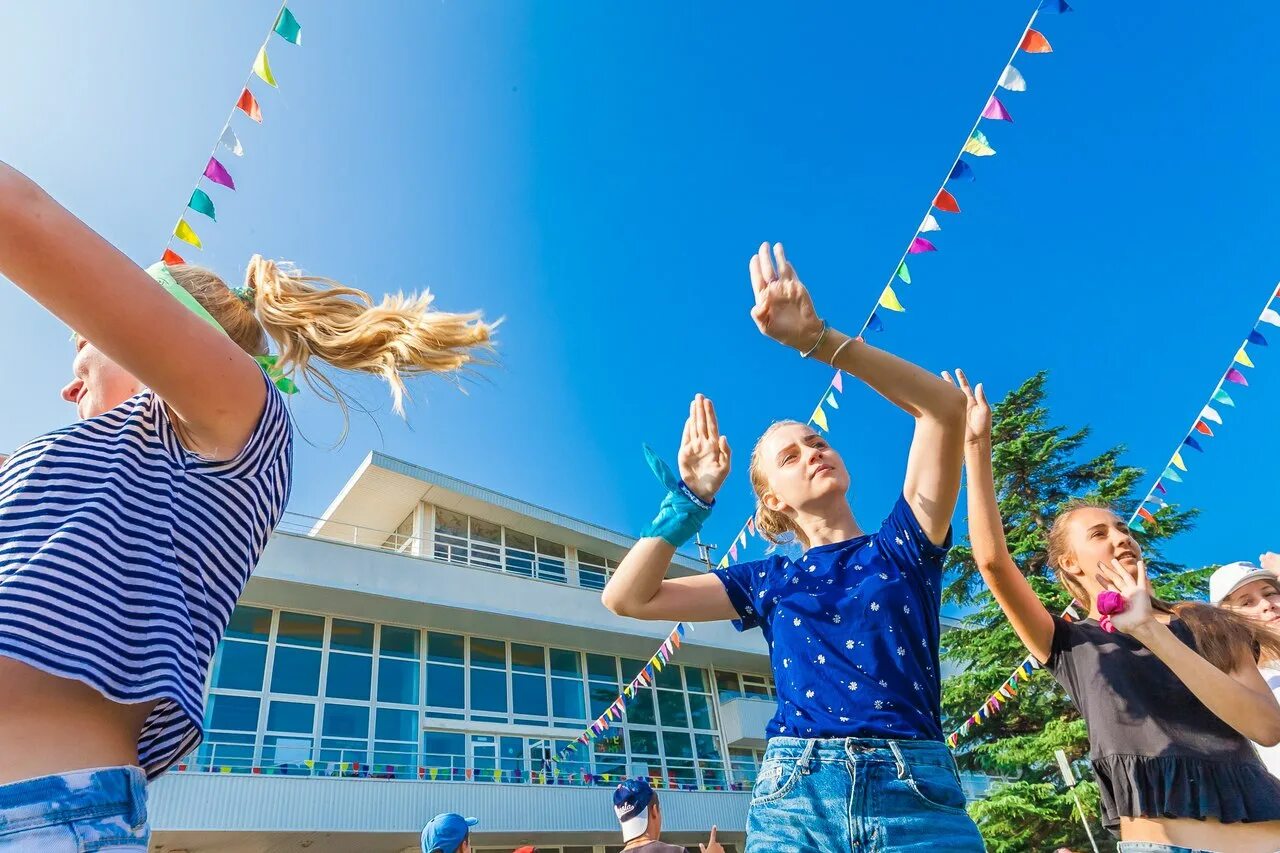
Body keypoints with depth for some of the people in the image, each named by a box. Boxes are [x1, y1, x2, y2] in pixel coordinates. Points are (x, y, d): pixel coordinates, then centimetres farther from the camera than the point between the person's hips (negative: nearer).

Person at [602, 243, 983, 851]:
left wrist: (815, 337, -15)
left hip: (917, 798, -1)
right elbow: (625, 597, 5)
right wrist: (691, 497, 2)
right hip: (793, 800, 2)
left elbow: (945, 406, -7)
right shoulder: (768, 582, 11)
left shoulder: (902, 546, 7)